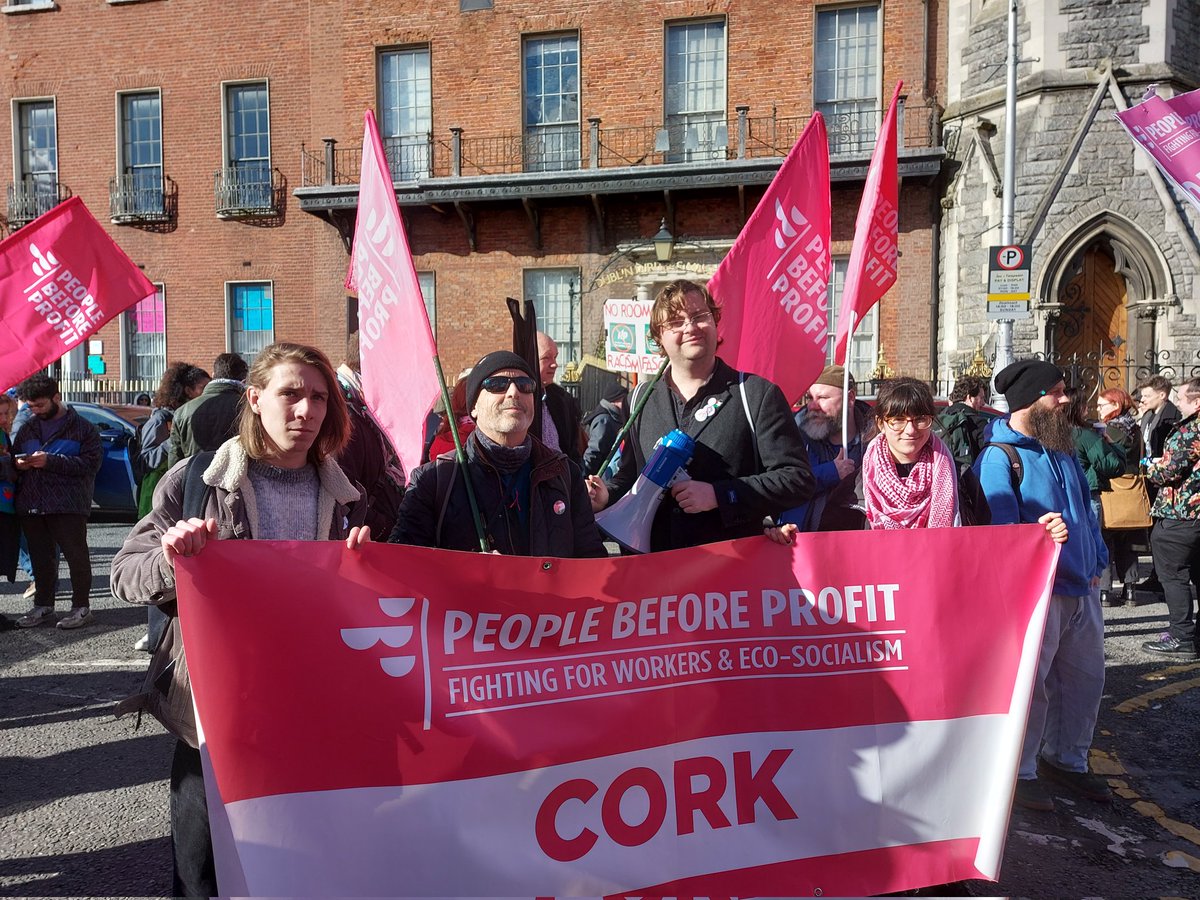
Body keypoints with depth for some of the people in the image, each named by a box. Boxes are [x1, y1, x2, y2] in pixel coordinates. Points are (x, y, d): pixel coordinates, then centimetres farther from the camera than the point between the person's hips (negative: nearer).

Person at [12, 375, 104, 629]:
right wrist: (18, 464, 0)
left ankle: (81, 607, 8)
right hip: (30, 505, 6)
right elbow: (13, 457, 25)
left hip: (68, 505, -6)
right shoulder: (27, 429, 16)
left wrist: (50, 461, -17)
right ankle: (43, 606, 23)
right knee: (40, 558, 12)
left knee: (76, 555, -1)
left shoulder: (82, 428, -1)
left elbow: (91, 463, -11)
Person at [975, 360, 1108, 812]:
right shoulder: (998, 457, -13)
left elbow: (1085, 508, 20)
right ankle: (1020, 770, 16)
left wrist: (1096, 562, 14)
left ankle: (1066, 758, 34)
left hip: (1081, 587, 8)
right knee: (1028, 681, -1)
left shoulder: (1061, 449, 12)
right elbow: (998, 526, -21)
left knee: (1085, 676, 16)